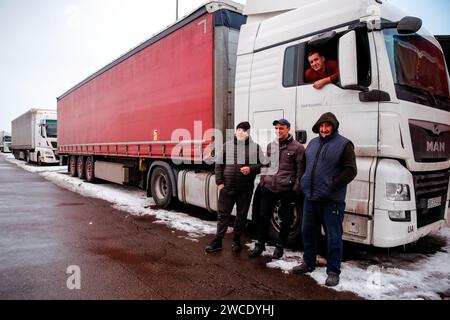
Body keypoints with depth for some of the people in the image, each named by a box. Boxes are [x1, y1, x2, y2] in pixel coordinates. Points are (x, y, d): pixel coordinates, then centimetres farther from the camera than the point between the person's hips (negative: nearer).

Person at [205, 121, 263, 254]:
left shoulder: (255, 147, 2)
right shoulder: (227, 146, 4)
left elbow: (262, 165, 4)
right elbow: (218, 165, 4)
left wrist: (251, 169, -14)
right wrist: (219, 182, -2)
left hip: (246, 189, 0)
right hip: (227, 187, 0)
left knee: (241, 215, 11)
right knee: (223, 214, 6)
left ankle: (236, 241, 27)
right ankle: (217, 241, 17)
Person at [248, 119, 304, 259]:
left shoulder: (297, 147, -5)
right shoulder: (270, 146, 12)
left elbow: (300, 169, -5)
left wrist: (296, 187, -11)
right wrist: (263, 180, 14)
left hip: (286, 189, -4)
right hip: (269, 187, 5)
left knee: (286, 219, 8)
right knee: (263, 216, 8)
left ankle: (280, 246, 24)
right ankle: (260, 244, 23)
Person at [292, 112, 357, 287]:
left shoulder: (344, 144, -5)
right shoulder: (313, 143, 14)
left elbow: (350, 171, -11)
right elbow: (304, 163, 24)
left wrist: (333, 186, -17)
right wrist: (304, 181, 11)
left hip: (331, 200, -6)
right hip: (310, 197, 7)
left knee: (333, 237, 2)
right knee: (308, 232, 16)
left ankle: (333, 271, 16)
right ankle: (308, 263, 34)